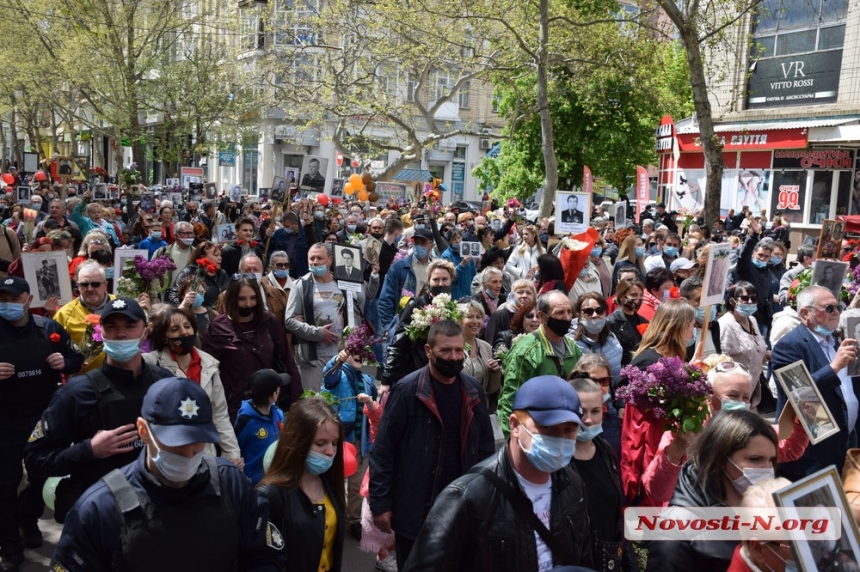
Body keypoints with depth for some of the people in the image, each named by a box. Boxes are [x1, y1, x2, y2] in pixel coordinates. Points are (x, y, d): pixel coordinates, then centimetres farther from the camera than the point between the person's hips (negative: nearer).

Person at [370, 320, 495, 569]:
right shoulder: (407, 390, -13)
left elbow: (485, 446, 9)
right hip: (415, 508, -4)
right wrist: (380, 503, -12)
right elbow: (383, 450, -11)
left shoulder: (474, 390, 1)